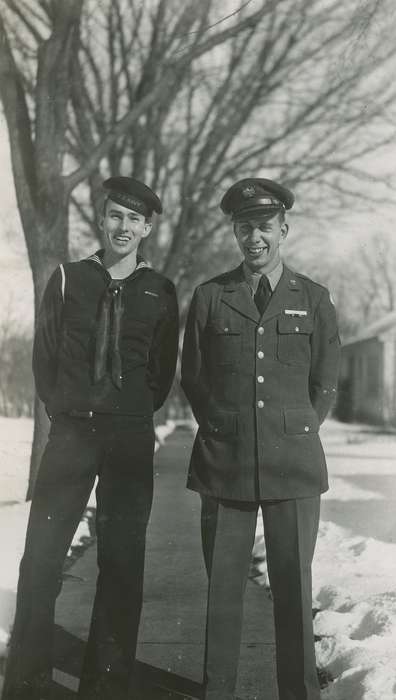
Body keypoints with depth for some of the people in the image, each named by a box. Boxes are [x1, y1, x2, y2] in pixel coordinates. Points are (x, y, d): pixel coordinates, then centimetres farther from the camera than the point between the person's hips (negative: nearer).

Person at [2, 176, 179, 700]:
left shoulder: (159, 292, 4)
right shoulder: (68, 279, 5)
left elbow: (163, 370, 11)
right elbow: (44, 354, 9)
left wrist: (132, 416, 8)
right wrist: (63, 410, 5)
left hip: (132, 440, 0)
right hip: (71, 433, 0)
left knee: (122, 562, 4)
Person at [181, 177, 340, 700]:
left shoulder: (314, 299, 7)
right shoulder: (209, 298, 7)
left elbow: (325, 386, 12)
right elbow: (192, 379, 12)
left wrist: (295, 434, 8)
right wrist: (224, 431, 8)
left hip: (294, 464, 0)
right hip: (224, 462, 0)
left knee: (294, 588, 4)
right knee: (223, 587, 5)